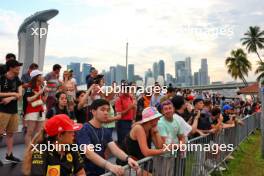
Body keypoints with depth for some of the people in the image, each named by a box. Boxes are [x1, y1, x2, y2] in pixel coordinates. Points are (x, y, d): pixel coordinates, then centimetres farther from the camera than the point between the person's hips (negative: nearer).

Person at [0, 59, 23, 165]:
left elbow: (20, 95, 3)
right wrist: (12, 93, -12)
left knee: (11, 133, 11)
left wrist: (10, 98, -13)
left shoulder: (17, 80, 8)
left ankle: (9, 154, 20)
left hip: (14, 110, 6)